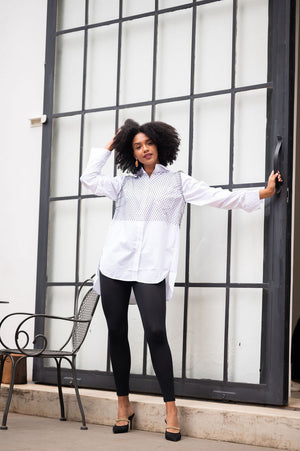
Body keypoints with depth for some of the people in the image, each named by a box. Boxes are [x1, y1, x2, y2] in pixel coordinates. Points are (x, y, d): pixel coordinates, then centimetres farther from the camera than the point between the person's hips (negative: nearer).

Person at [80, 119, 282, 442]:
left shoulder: (178, 181, 13)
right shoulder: (125, 183, 18)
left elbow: (218, 197, 11)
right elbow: (89, 179, 12)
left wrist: (262, 194, 9)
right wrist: (108, 147, 18)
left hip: (152, 269, -3)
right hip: (114, 266, 3)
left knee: (156, 332, -15)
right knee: (117, 333, 4)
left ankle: (170, 408, -6)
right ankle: (123, 405, 16)